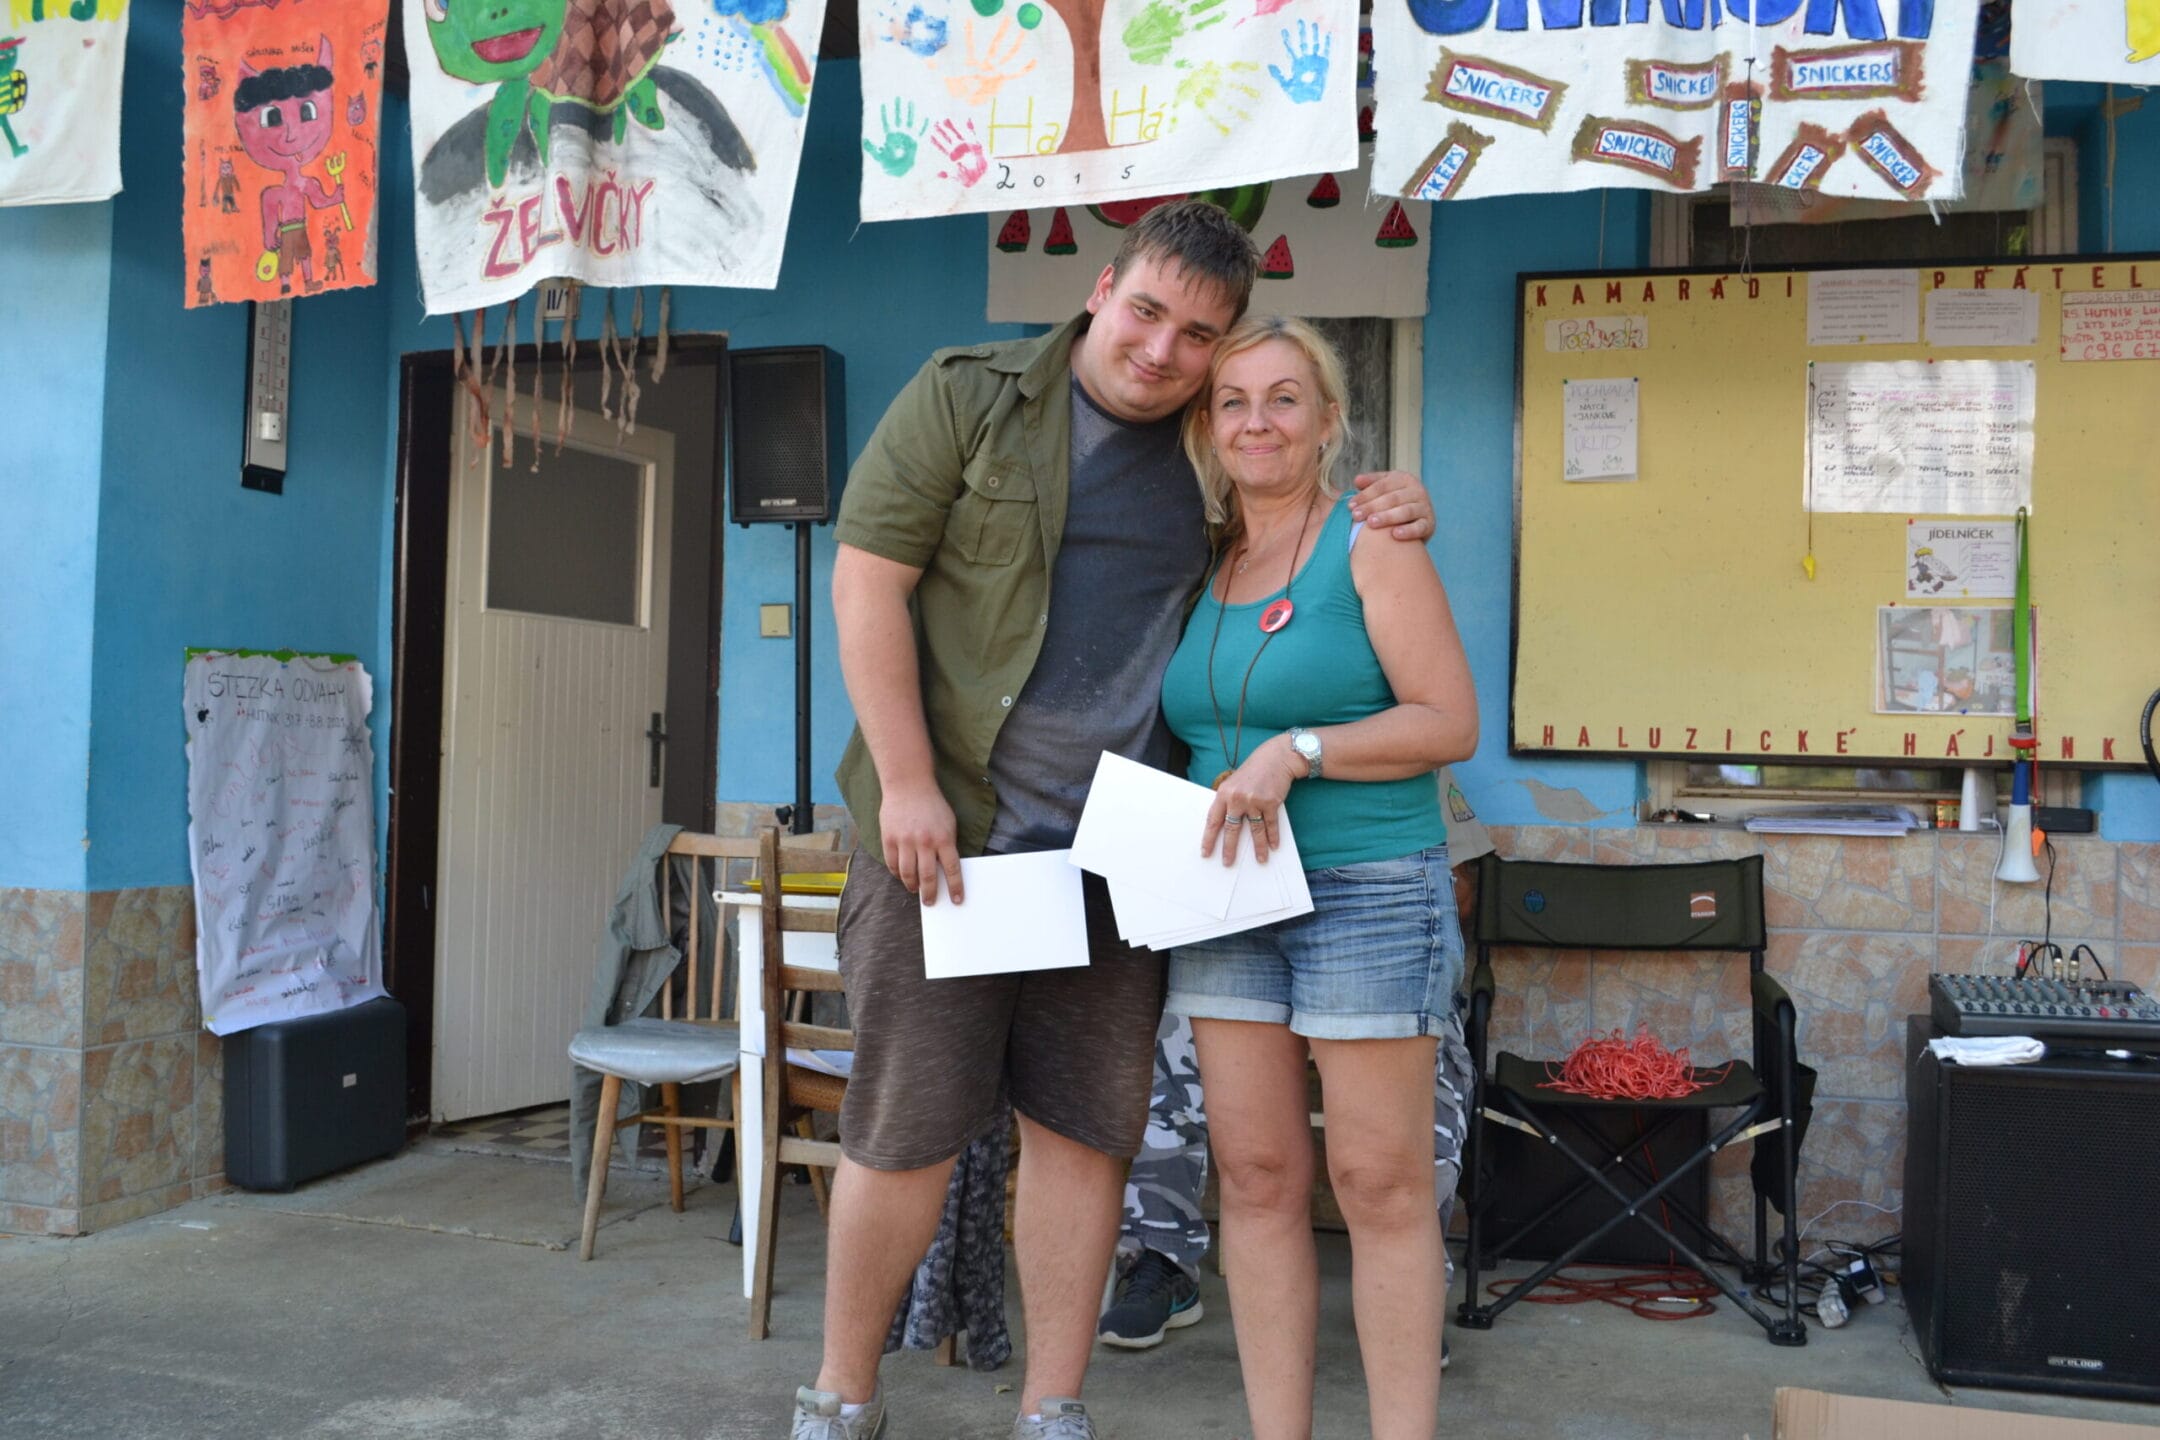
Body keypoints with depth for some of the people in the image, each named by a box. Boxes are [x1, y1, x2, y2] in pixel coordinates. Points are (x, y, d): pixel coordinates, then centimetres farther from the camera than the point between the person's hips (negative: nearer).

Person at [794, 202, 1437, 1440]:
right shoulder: (969, 396, -1)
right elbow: (868, 585, -5)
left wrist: (1391, 518, 3)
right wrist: (907, 785, -12)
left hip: (1115, 848, 4)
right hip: (948, 828, -4)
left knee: (1087, 1130, 7)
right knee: (908, 1127, 0)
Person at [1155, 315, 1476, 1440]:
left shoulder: (1371, 545, -3)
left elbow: (1450, 721, -8)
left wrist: (1296, 752, -17)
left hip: (1367, 885, -5)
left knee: (1380, 1185, 0)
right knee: (1256, 1173, 7)